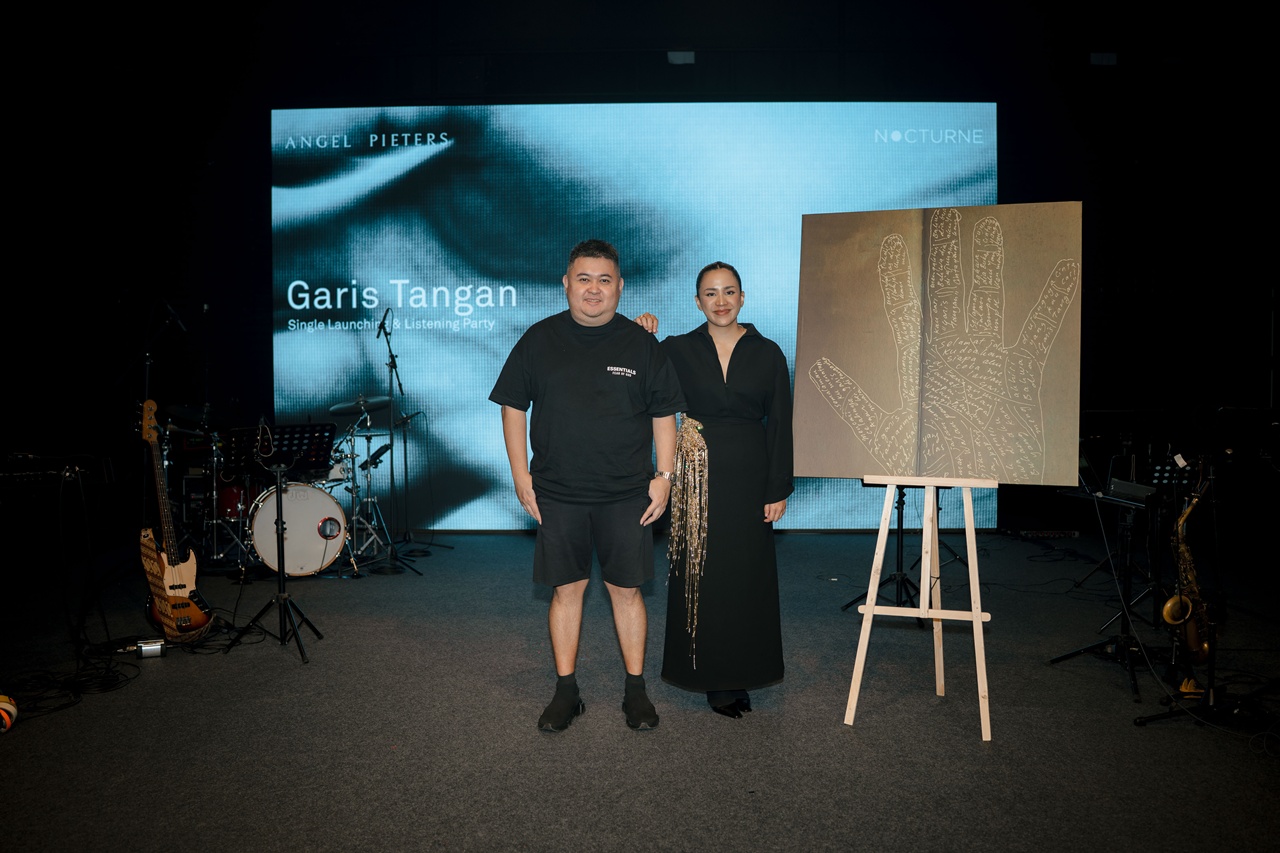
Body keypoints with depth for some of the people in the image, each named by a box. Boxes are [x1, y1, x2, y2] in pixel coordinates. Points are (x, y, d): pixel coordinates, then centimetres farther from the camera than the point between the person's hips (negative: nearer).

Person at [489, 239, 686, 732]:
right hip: (557, 493, 1)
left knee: (627, 590, 6)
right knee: (566, 590, 7)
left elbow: (664, 414, 6)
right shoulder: (539, 340, 3)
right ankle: (566, 691, 21)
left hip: (627, 494, 0)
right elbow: (513, 407, 7)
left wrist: (664, 475, -1)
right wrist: (521, 475, 1)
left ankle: (635, 689, 21)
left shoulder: (640, 344, 3)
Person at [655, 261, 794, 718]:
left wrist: (778, 490, -2)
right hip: (698, 474, -1)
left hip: (750, 474, 1)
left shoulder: (767, 353, 3)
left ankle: (742, 673, 22)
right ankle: (714, 678, 17)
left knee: (748, 574, 6)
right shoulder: (677, 349, 3)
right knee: (702, 573, 4)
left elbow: (780, 425, 2)